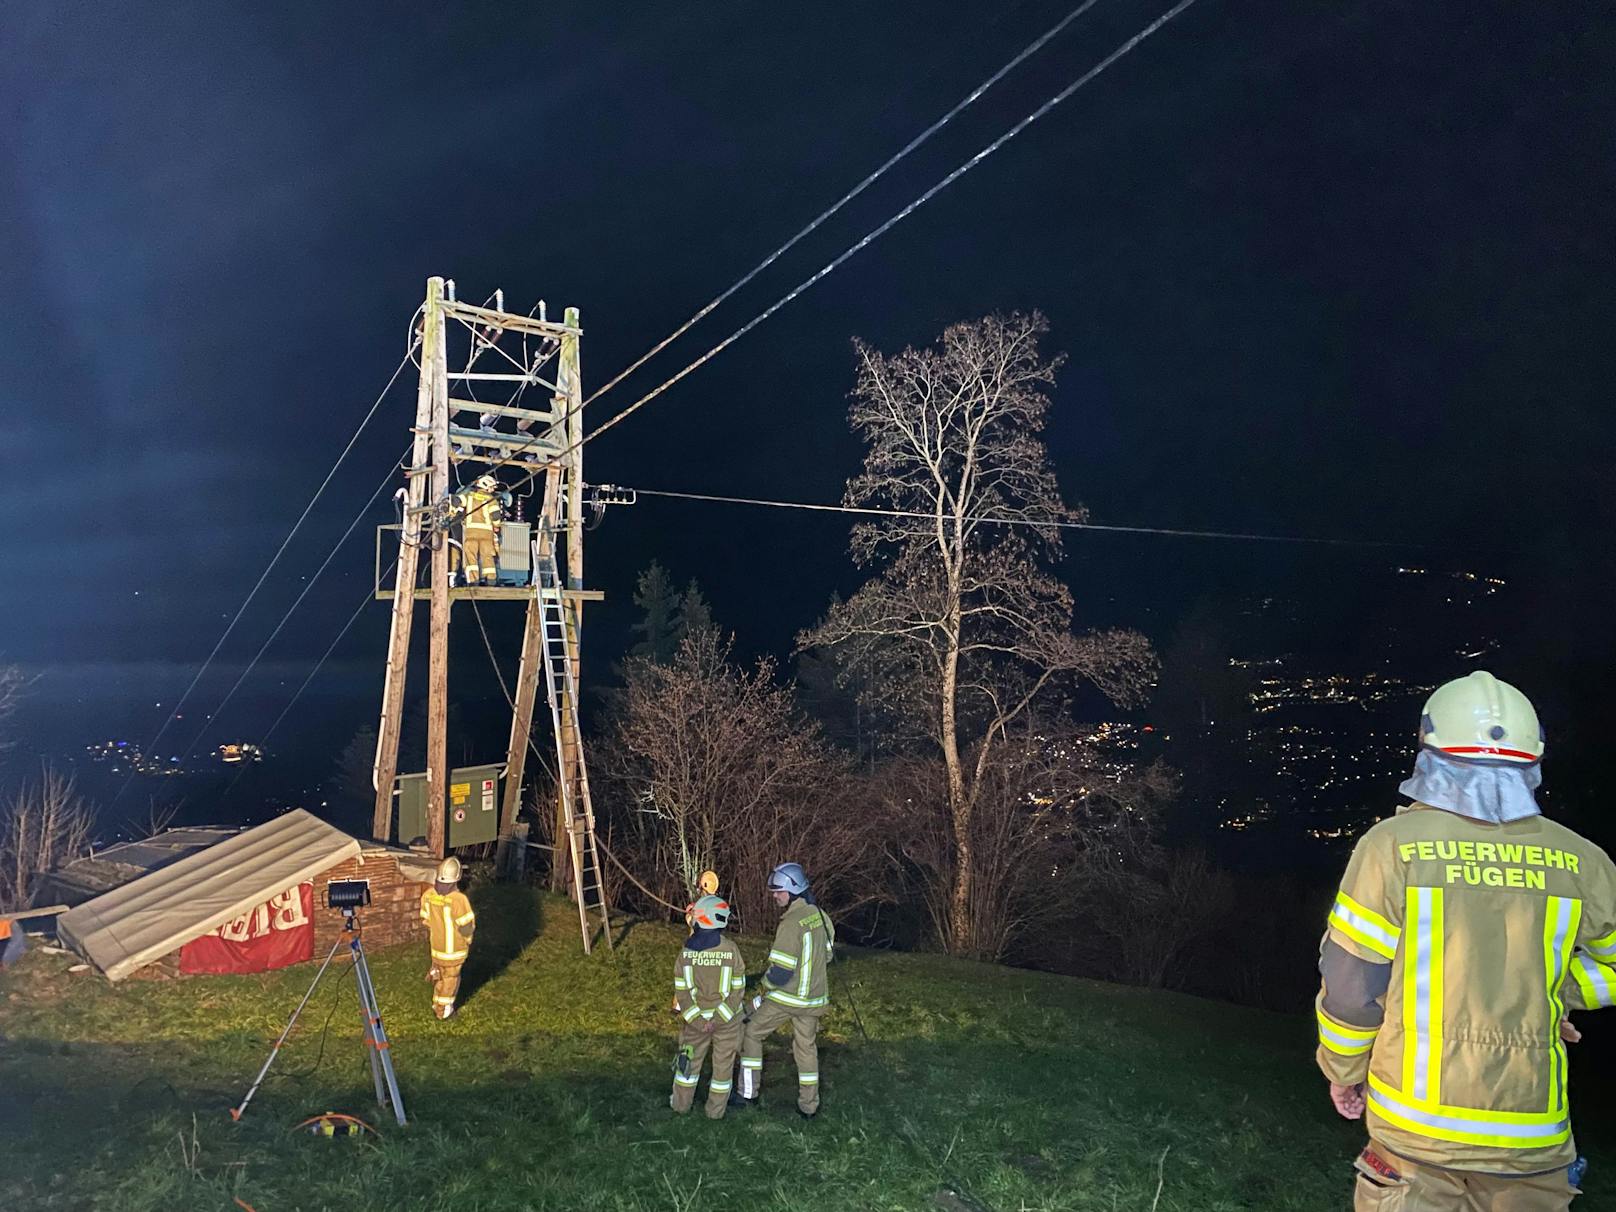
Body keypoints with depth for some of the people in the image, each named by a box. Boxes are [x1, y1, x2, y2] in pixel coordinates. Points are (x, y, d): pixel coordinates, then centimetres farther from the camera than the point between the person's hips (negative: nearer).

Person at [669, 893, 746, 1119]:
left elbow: (681, 990, -10)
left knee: (690, 1059, 21)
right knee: (723, 1062, 15)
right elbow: (737, 991, -16)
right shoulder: (731, 950, -16)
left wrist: (697, 1019, -8)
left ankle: (681, 1103, 36)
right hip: (727, 1018, -1)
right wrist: (718, 1020, -14)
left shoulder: (686, 951, -12)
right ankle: (716, 1110, 26)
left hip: (694, 1017, 2)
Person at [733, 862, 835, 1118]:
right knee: (806, 1047, 18)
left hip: (785, 997, -7)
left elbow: (781, 971, -23)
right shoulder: (821, 916, 0)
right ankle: (809, 1106, 24)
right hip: (814, 998, 7)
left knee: (751, 1033, 12)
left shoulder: (791, 923, -24)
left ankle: (748, 1093, 17)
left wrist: (766, 986, -4)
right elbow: (826, 955, 13)